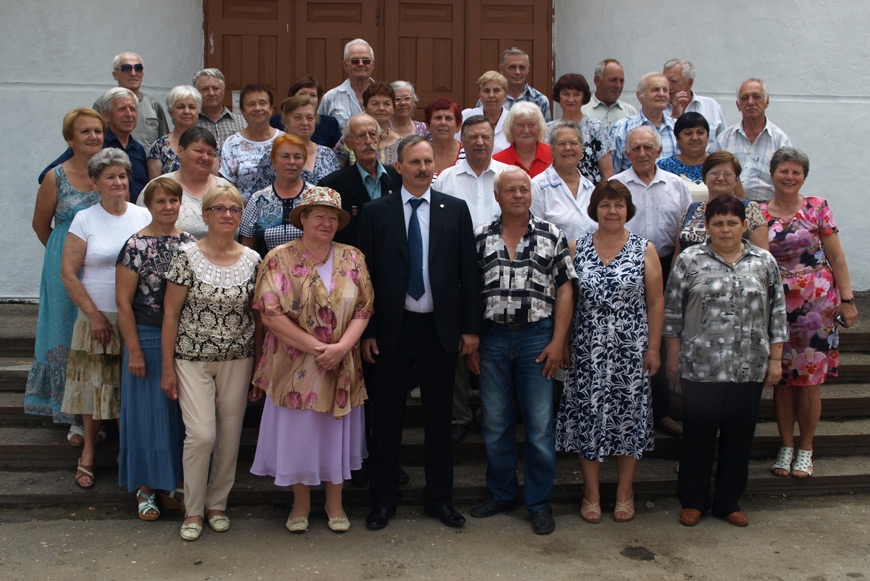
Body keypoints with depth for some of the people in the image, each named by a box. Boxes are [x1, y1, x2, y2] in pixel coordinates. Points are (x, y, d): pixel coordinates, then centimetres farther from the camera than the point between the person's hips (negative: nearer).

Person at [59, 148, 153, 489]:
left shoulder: (144, 216, 5)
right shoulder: (85, 220, -1)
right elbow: (68, 274, -3)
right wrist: (94, 316, -8)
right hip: (98, 320, -1)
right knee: (94, 385, 5)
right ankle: (88, 453, 21)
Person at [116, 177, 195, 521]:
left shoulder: (191, 244, 5)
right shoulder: (135, 245, -7)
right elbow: (124, 302, -8)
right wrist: (135, 351, -11)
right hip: (148, 339, -4)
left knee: (183, 412, 9)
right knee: (147, 411, 4)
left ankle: (177, 485, 22)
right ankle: (145, 488, 18)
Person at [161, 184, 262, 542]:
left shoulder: (253, 261, 2)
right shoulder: (187, 256, -5)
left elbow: (258, 317, 6)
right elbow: (171, 314, -3)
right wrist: (167, 368, -5)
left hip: (237, 360, 3)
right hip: (193, 359, -2)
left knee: (230, 436, 7)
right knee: (202, 434, -10)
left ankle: (217, 503, 28)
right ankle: (193, 510, 11)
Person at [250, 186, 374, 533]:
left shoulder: (352, 259, 4)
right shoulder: (279, 259, -5)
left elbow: (364, 308, 0)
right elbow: (271, 312, -12)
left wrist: (341, 346, -16)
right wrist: (316, 347, -17)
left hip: (341, 366, 2)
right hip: (295, 366, -2)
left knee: (336, 432, 11)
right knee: (297, 432, 7)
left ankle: (334, 503, 28)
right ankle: (301, 503, 27)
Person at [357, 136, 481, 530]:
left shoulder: (455, 210, 3)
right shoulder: (376, 212, 1)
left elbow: (469, 272, 2)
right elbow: (366, 274, 0)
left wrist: (470, 327, -2)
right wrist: (366, 331, -4)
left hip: (440, 328, 1)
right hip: (392, 328, 0)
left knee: (439, 417, 11)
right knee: (386, 416, 9)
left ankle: (439, 497, 25)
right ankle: (383, 498, 24)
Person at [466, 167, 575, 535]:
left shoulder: (551, 237, 2)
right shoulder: (481, 238, 6)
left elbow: (564, 291, 0)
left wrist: (558, 341, -7)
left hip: (537, 338, -1)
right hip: (492, 339, 2)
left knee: (540, 424, 3)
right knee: (495, 423, 10)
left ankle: (539, 503, 16)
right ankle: (501, 493, 27)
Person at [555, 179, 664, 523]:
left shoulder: (645, 250, 0)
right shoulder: (577, 248, 3)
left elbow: (655, 302, 0)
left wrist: (653, 348, -4)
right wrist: (563, 343, 1)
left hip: (631, 350, -1)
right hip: (587, 352, 1)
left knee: (628, 416, 6)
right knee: (587, 417, 4)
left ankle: (624, 493, 21)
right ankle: (591, 493, 18)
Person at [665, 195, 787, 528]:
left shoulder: (764, 263, 6)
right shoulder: (689, 261, -1)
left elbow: (777, 314, 9)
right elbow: (672, 312, 1)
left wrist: (775, 360, 5)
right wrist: (674, 357, 0)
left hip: (749, 370, 2)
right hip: (700, 369, -2)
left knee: (739, 437, 10)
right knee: (697, 435, 6)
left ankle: (728, 501, 26)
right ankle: (693, 501, 22)